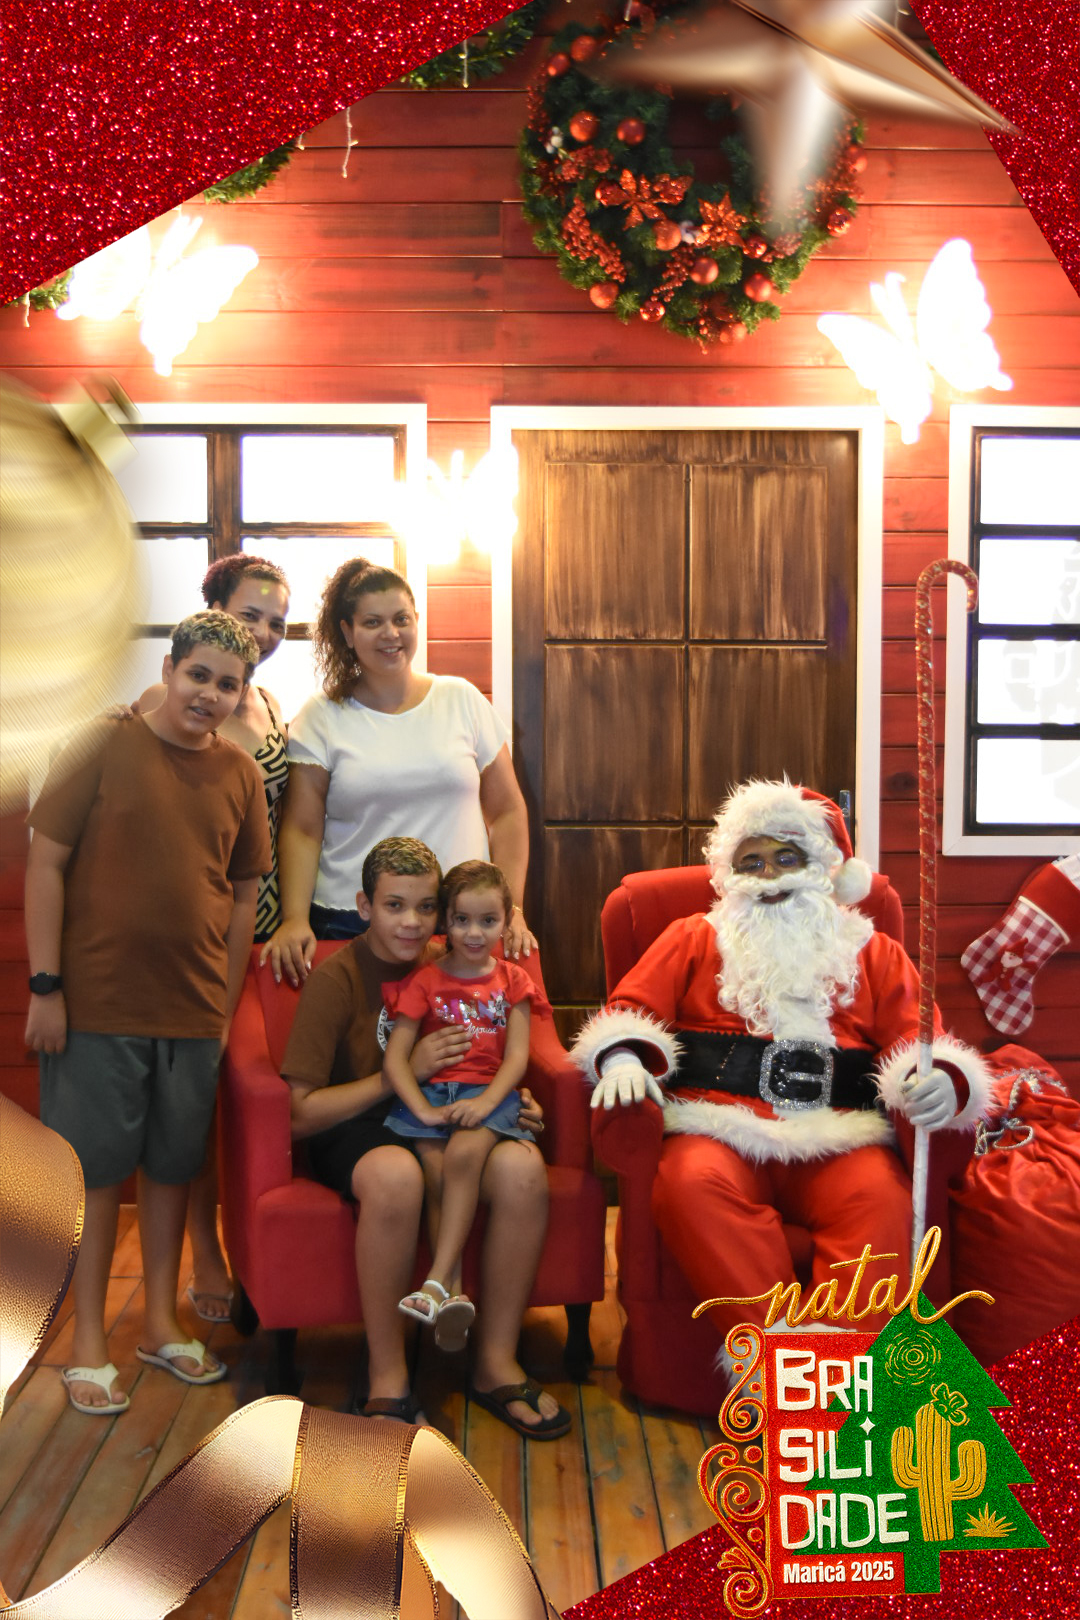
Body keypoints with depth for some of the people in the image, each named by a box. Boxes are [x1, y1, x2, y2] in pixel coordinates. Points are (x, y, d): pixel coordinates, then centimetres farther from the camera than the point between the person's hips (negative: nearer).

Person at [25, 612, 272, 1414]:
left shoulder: (241, 775, 4)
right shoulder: (105, 747, -7)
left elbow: (244, 894, 10)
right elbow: (45, 863, -7)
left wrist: (227, 1007, 9)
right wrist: (45, 985, -10)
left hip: (193, 1012, 4)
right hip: (97, 1005, -3)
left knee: (173, 1167, 14)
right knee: (95, 1168, 6)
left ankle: (162, 1321, 30)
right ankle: (88, 1341, 20)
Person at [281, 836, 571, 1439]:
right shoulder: (336, 978, -8)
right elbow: (300, 1113, -13)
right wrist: (403, 1074, -16)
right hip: (354, 1129, -4)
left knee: (523, 1166, -28)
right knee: (396, 1174, -40)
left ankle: (497, 1362, -11)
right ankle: (388, 1378, -22)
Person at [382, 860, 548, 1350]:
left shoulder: (512, 980, 14)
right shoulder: (425, 980, 10)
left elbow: (517, 1056, 5)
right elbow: (395, 1057, 1)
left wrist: (486, 1102, -14)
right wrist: (423, 1109, -14)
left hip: (487, 1094, 0)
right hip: (429, 1092, 0)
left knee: (465, 1154, -32)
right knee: (438, 1174, -28)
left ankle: (436, 1284, -34)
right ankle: (454, 1291, -27)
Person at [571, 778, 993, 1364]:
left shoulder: (873, 952, 24)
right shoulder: (694, 938, 23)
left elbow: (919, 1042, 14)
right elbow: (630, 1010, 13)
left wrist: (943, 1081, -11)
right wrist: (623, 1057, -11)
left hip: (836, 1139, 1)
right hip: (720, 1132, 0)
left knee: (882, 1195, -33)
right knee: (692, 1183, -35)